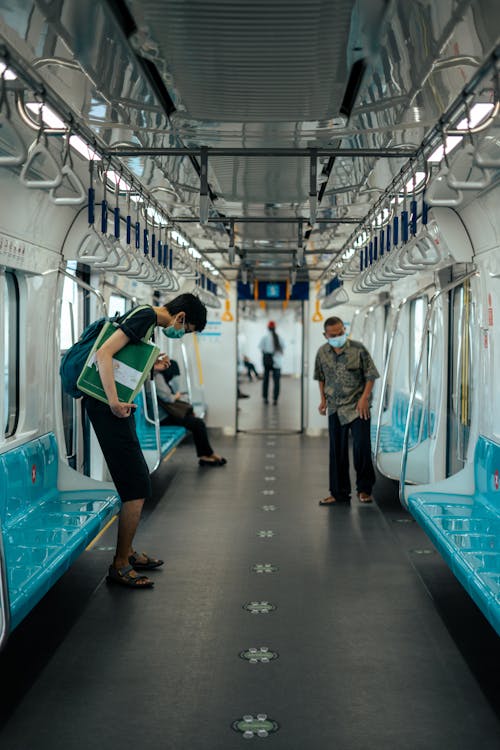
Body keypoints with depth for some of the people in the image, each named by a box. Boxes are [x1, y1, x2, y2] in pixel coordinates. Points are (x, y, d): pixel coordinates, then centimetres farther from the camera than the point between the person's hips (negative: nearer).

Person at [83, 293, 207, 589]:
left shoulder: (147, 320, 18)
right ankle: (120, 565, 3)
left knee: (137, 483, 17)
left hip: (116, 406, 11)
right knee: (137, 487, -7)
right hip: (108, 408, -11)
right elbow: (104, 353, -23)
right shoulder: (146, 315, -12)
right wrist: (114, 402, -27)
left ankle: (128, 552, 29)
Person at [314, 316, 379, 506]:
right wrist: (323, 399, 11)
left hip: (358, 407, -4)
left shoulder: (358, 349, -8)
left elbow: (370, 376, -4)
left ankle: (364, 489, 11)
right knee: (337, 451, 7)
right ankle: (339, 492, 17)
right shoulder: (322, 352, 3)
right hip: (335, 408, 4)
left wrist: (364, 398, -13)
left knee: (362, 447, -7)